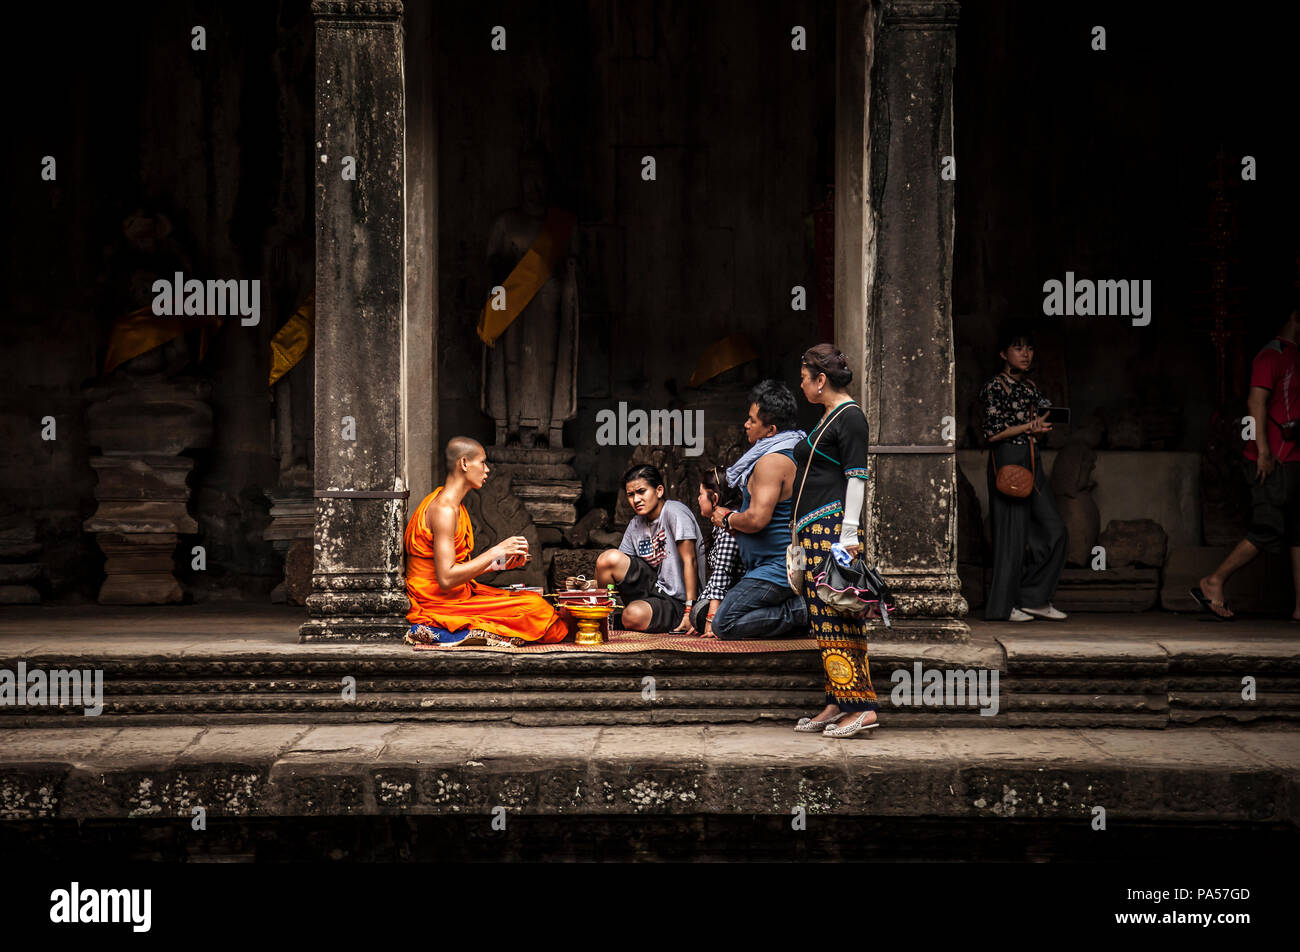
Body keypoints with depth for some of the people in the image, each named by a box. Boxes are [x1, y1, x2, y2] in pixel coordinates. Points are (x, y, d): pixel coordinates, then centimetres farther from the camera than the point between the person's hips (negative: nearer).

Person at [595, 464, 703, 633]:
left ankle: (615, 622, -1)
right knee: (609, 557, -16)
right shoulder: (635, 525, 10)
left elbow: (690, 561, -17)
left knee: (634, 615, -36)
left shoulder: (675, 512, -11)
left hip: (676, 602, -6)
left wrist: (689, 610, -22)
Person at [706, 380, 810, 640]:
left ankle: (802, 611, -12)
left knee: (725, 625, -10)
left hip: (776, 568, -10)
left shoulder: (771, 461, -19)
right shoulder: (795, 453, 13)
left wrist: (728, 519, -5)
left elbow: (757, 519, -26)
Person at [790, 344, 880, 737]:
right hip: (816, 530, 10)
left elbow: (857, 477, -16)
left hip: (834, 528, -10)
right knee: (827, 617, 9)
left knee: (836, 619, -11)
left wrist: (849, 536, -21)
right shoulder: (829, 416, 19)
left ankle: (862, 707, -12)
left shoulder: (849, 416, -10)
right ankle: (837, 704, 11)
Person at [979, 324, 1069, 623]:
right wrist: (1029, 426, -11)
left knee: (1054, 530, 2)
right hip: (1008, 461, -8)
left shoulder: (1029, 386, 15)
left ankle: (1034, 598, 9)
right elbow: (992, 433, -14)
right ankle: (1004, 605, 4)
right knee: (1012, 531, -5)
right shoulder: (995, 387, -8)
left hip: (1032, 461, 8)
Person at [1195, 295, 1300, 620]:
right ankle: (1213, 584, -4)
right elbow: (1257, 401, -17)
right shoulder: (1273, 355, -8)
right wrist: (1264, 451, -23)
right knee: (1268, 531, -11)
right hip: (1274, 462, -10)